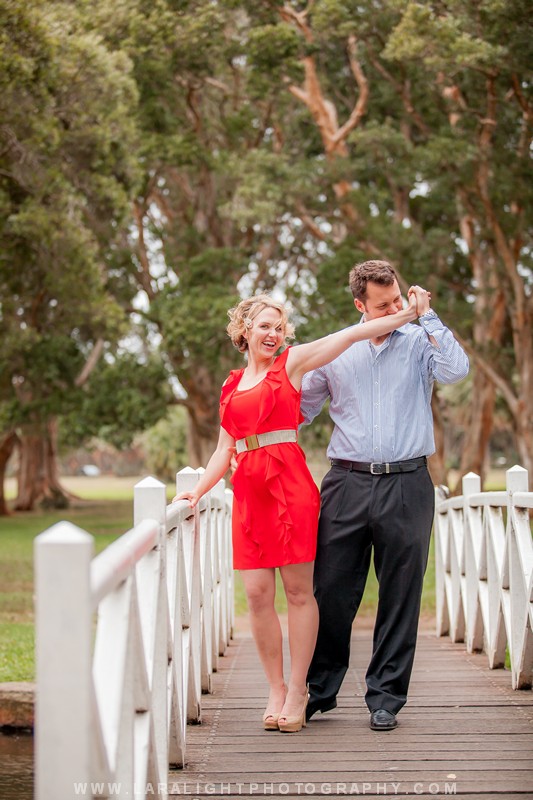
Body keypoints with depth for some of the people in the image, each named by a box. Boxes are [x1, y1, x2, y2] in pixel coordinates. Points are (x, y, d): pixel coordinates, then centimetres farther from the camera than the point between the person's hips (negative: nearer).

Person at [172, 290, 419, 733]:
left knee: (298, 590, -2)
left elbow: (353, 334, 5)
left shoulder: (292, 363, 8)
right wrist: (199, 489, 9)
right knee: (257, 594, 0)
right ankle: (276, 690, 10)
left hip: (289, 484, -4)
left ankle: (297, 692, 4)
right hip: (248, 490, 4)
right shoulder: (232, 386, 20)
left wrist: (409, 314, 3)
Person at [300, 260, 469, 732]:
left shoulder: (420, 343, 6)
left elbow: (456, 370, -15)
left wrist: (427, 317, -7)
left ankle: (385, 698, 14)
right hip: (347, 483, 1)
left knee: (400, 597, 3)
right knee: (330, 591, 2)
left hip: (406, 485, -1)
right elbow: (299, 410, 19)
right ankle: (319, 690, 17)